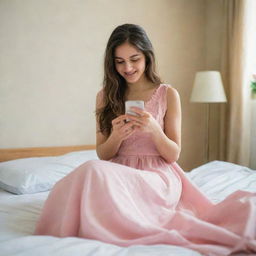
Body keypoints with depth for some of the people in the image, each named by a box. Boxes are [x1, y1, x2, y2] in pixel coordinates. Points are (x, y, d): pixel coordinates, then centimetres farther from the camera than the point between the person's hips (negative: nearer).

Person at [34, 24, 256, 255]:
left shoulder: (168, 94, 2)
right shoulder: (106, 97, 9)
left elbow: (173, 155, 1)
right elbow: (103, 155, 8)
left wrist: (154, 129, -19)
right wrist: (117, 136, -15)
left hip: (157, 175, -3)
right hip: (119, 173, 4)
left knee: (96, 175, -32)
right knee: (94, 170, -33)